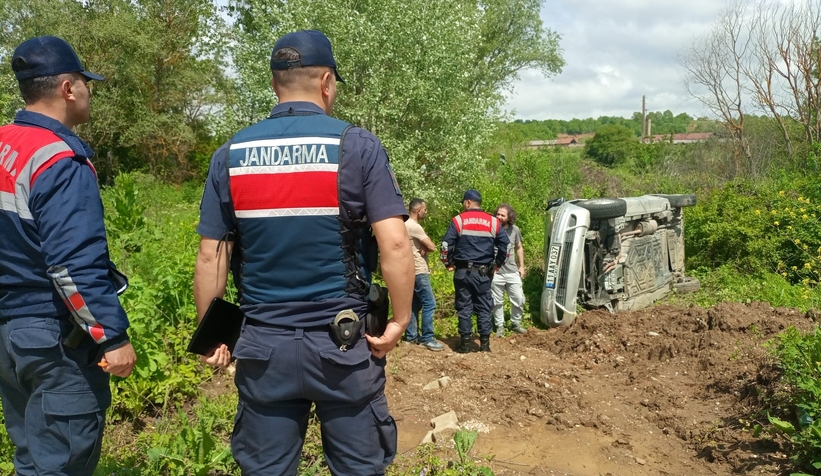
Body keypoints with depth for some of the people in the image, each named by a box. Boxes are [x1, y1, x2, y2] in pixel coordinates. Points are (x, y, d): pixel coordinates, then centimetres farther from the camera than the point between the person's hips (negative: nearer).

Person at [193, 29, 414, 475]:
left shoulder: (230, 154, 1)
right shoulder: (357, 145, -7)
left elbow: (211, 256, 1)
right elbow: (394, 243, -14)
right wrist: (400, 320, -4)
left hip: (263, 345, 3)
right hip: (343, 343, -2)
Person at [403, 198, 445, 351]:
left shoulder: (407, 225, 14)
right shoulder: (414, 226, -18)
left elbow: (423, 246, 14)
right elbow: (432, 247, -19)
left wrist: (423, 248, -8)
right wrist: (425, 248, 1)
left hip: (413, 271, 11)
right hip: (419, 272, -11)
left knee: (415, 304, 14)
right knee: (429, 304, -8)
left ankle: (411, 335, 19)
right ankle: (427, 338, -5)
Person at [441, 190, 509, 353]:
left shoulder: (459, 220, -3)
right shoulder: (493, 222, 5)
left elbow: (446, 244, -7)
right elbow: (505, 244, 3)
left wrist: (448, 263, 6)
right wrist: (498, 264, 14)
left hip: (463, 271, -2)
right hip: (484, 272, 2)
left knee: (464, 307, 4)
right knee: (484, 308, 8)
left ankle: (465, 343, 5)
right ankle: (485, 343, 9)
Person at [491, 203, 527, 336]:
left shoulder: (515, 230, 2)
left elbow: (519, 248, 15)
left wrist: (521, 266, 12)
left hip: (512, 271, 3)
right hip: (495, 272, -3)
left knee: (519, 300, 8)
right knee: (497, 302, 8)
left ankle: (515, 324, 28)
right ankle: (500, 326, 23)